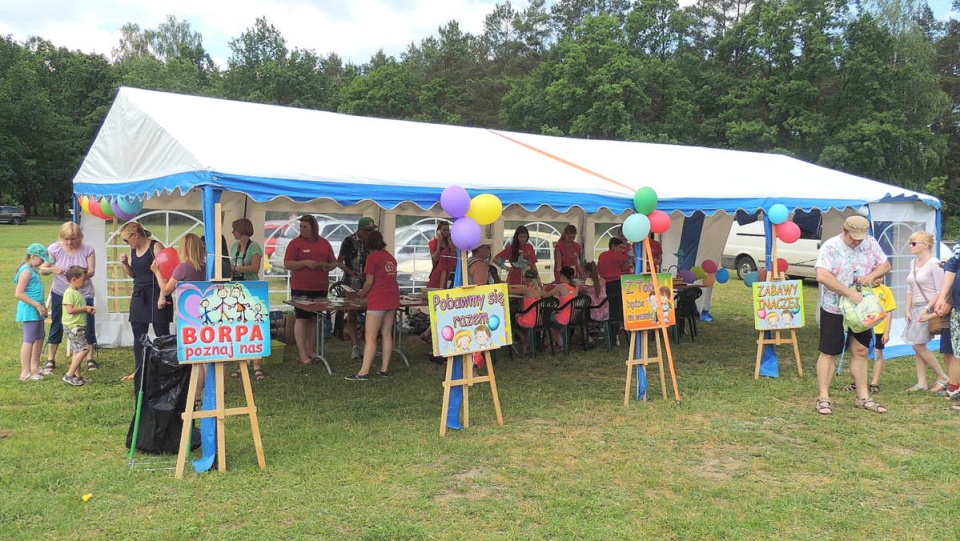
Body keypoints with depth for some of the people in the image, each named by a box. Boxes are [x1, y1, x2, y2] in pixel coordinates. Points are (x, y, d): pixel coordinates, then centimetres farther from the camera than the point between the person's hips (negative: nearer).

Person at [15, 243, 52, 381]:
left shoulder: (34, 270, 13)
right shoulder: (26, 271, -16)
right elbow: (18, 294, -21)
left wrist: (41, 306, 16)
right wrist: (37, 305, -21)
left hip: (37, 311, 10)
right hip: (29, 311, -10)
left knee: (39, 338, 17)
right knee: (29, 340, -6)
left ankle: (34, 367, 28)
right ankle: (25, 373, -1)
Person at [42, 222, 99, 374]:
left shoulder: (87, 249, -12)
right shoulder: (54, 249, -12)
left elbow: (91, 272, -10)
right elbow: (42, 268, -6)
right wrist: (53, 269, -28)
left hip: (84, 293, 0)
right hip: (60, 293, 0)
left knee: (88, 326, 3)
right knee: (56, 326, 7)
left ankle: (91, 358, 17)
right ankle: (50, 360, 18)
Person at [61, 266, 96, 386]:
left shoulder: (77, 292, 15)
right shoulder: (69, 292, -15)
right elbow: (70, 309, -22)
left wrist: (88, 309, 8)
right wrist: (85, 308, -14)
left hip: (79, 326, 10)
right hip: (73, 326, -10)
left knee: (78, 351, 13)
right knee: (84, 349, -13)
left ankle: (77, 375, 20)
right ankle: (69, 375, -10)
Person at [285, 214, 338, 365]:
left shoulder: (324, 243, 11)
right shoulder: (295, 243, -1)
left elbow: (333, 263, 17)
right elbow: (287, 264, -7)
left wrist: (326, 266, -5)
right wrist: (306, 263, -18)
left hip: (321, 288, 4)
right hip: (301, 288, -4)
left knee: (315, 319, 8)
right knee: (302, 319, -3)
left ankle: (311, 351, 16)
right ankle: (303, 354, 0)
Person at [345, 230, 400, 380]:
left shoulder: (373, 257, -6)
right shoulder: (391, 257, 15)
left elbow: (370, 281, -9)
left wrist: (361, 293, 8)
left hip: (378, 300, -7)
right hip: (392, 299, 7)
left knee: (370, 336, -8)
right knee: (387, 334, 11)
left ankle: (364, 372, -11)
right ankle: (384, 369, 13)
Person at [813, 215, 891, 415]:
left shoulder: (870, 244, 3)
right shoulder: (830, 247, -15)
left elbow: (885, 265, 11)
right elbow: (822, 276, -26)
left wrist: (872, 275, -12)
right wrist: (849, 292, -30)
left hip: (861, 309, 5)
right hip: (834, 310, -5)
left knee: (860, 351, 11)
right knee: (828, 353, 1)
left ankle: (863, 397, 21)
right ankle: (823, 398, 7)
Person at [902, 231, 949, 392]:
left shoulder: (934, 264, -11)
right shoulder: (913, 263, 13)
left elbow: (940, 291, -14)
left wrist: (927, 308, -21)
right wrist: (908, 310, 8)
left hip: (929, 308, -8)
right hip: (916, 309, 8)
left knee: (919, 345, -9)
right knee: (917, 347, 6)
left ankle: (942, 378, 7)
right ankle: (921, 383, 11)